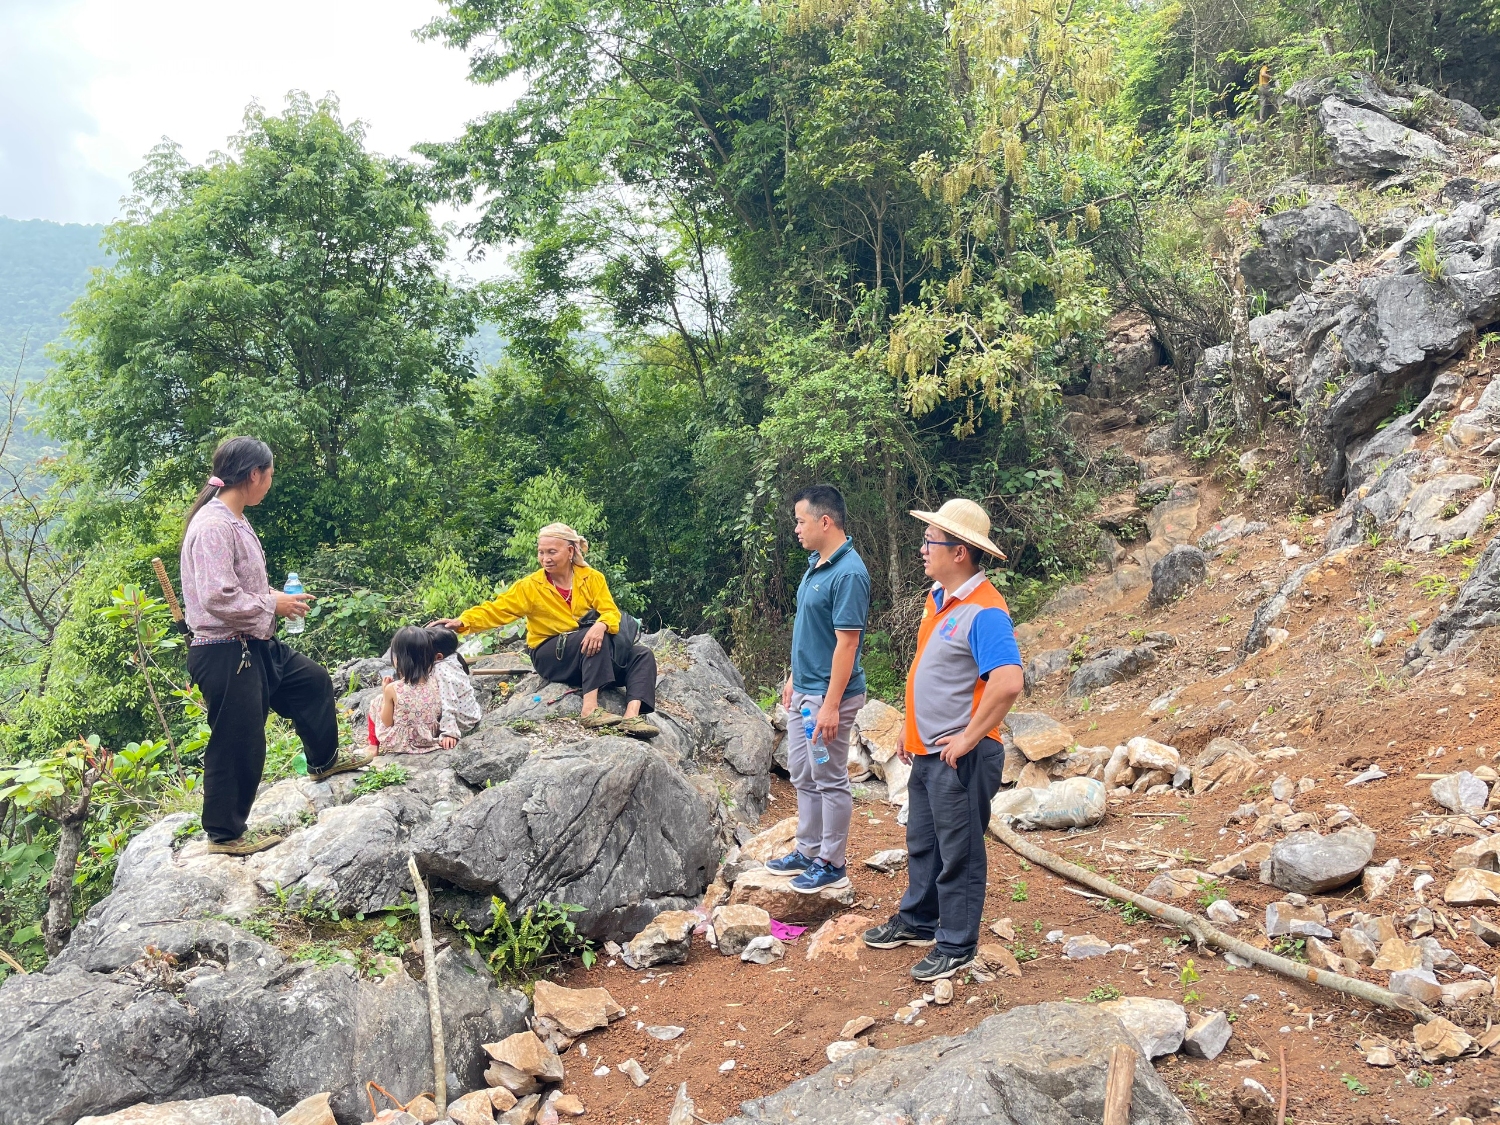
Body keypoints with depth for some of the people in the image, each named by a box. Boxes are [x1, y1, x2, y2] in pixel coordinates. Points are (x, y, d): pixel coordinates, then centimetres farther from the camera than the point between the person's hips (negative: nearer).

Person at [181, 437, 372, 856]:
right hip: (223, 654, -10)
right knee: (238, 743, 1)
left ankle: (323, 759, 47)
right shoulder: (213, 526, -23)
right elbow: (217, 597, -29)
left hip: (255, 645, 10)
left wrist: (273, 598, 3)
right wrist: (273, 605, -17)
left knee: (313, 681, 26)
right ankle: (224, 833, 18)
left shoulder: (235, 521, 8)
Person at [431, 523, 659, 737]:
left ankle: (632, 716, -34)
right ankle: (591, 709, -42)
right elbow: (495, 610, -9)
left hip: (590, 654, 4)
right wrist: (461, 621, -26)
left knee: (643, 656, -16)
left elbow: (611, 612, -10)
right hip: (550, 656, -3)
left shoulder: (592, 578, 0)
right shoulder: (530, 586, -3)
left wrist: (601, 626, -34)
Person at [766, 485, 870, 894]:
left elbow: (847, 643, -23)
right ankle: (808, 851, 30)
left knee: (830, 779, 2)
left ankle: (832, 865, 14)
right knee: (802, 775, 17)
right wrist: (794, 679, 20)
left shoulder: (848, 574, -22)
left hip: (828, 695, -10)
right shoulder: (816, 564, 8)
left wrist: (831, 705, -24)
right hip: (803, 690, 10)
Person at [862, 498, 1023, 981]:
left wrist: (968, 738, -25)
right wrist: (911, 726, 18)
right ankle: (917, 921, 38)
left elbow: (1008, 682, -33)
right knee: (922, 842, 22)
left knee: (958, 853, 4)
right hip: (926, 750, 10)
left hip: (959, 756, -9)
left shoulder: (984, 611, -22)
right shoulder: (937, 597, 9)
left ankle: (956, 947, 17)